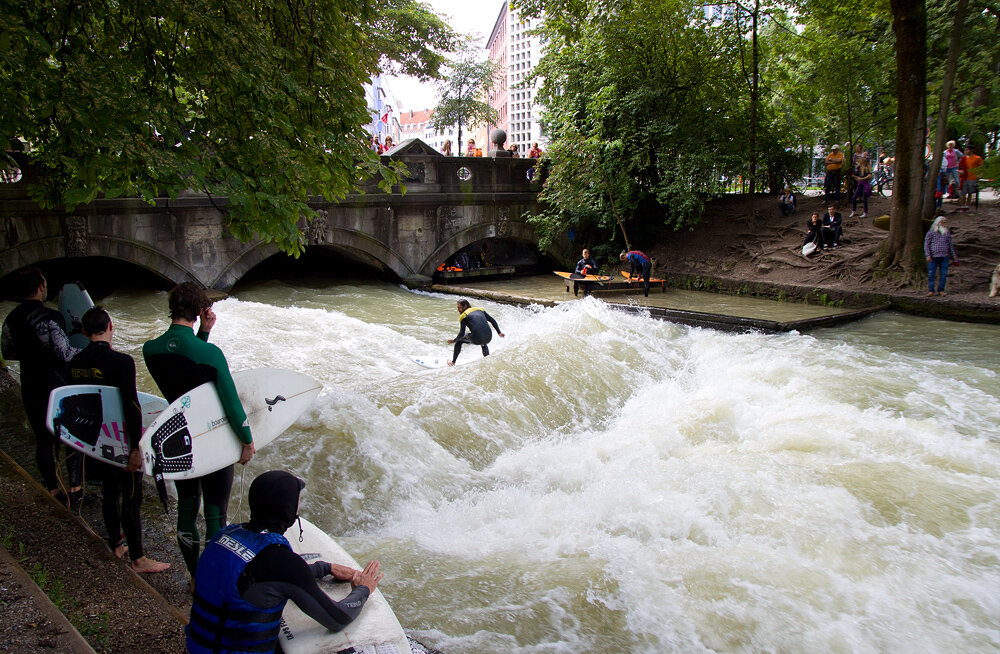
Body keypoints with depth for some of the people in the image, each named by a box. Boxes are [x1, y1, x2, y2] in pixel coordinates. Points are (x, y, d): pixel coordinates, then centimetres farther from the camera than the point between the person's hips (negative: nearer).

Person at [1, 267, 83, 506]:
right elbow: (65, 354, -21)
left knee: (43, 439, 14)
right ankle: (75, 489, 12)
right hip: (58, 386, -6)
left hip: (30, 387, 6)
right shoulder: (50, 317, -19)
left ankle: (53, 490, 23)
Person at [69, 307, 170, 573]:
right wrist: (136, 448, -18)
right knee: (131, 498, 3)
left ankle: (116, 544, 37)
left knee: (109, 492, 22)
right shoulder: (121, 361, -20)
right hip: (121, 441, -7)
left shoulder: (75, 363, 1)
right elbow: (131, 407, -23)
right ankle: (137, 559, 12)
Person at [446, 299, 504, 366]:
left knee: (459, 341, 22)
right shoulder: (480, 310, 19)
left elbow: (462, 334, -1)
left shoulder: (463, 316, 4)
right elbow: (492, 321, 19)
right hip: (489, 339, 5)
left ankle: (453, 362, 27)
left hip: (477, 339, -5)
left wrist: (454, 340, 15)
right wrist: (499, 332, 28)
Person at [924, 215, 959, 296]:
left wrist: (954, 257, 14)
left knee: (944, 274, 0)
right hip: (933, 257, -3)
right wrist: (928, 255, -12)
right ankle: (931, 291, 4)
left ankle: (941, 290, 8)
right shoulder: (931, 232, 3)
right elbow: (926, 244, -1)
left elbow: (950, 246, 17)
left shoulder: (947, 233, 12)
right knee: (931, 274, -4)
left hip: (944, 256, 3)